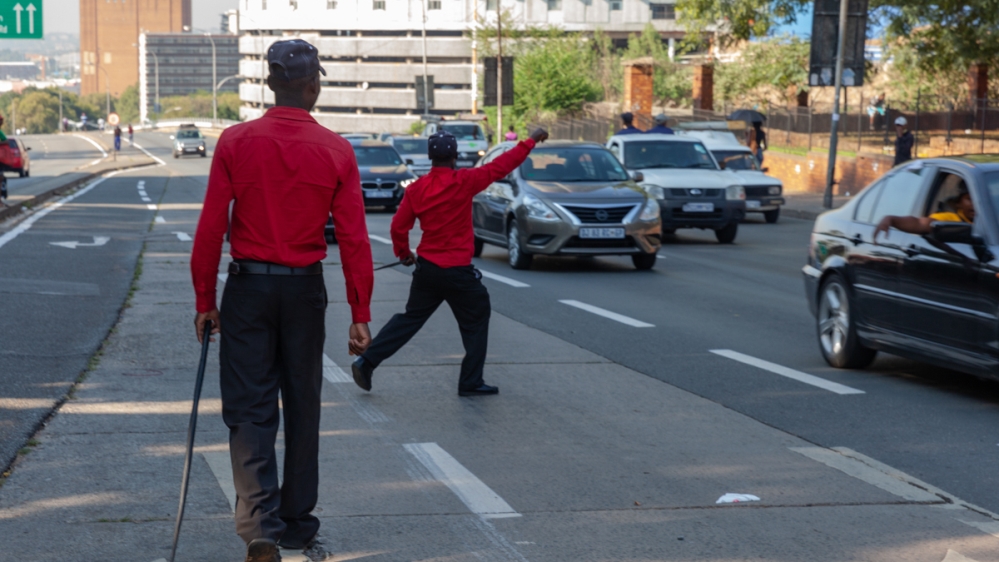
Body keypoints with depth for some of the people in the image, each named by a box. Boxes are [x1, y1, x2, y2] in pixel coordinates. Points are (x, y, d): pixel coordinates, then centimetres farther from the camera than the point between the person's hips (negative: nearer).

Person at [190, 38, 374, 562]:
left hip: (248, 287, -1)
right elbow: (354, 238, -6)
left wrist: (205, 301, 2)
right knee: (303, 408, 13)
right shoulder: (336, 151, -4)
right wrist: (360, 316, -1)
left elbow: (210, 228, -6)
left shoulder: (236, 142, -6)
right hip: (306, 289, 1)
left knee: (250, 410, 1)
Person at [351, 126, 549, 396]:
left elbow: (398, 226, 1)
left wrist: (404, 253, 19)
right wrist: (531, 141, 2)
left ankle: (366, 361, 10)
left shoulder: (416, 189, -2)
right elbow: (502, 165, -8)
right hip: (457, 272, -5)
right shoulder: (464, 182, -14)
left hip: (426, 268, 5)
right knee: (476, 322, 12)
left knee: (410, 318, 17)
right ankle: (471, 382, 13)